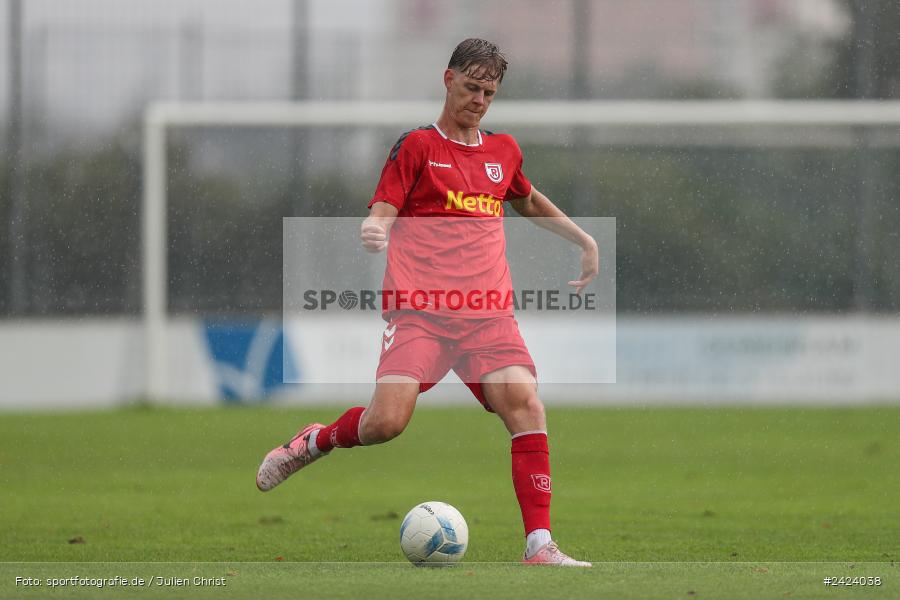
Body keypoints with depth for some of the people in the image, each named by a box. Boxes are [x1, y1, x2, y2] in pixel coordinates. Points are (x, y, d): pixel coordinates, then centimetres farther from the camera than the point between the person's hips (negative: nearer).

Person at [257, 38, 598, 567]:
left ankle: (540, 546, -19)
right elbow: (382, 213, -5)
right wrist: (371, 233, -28)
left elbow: (529, 202, 40)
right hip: (420, 310, -4)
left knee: (524, 403, -20)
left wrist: (583, 239, 36)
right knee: (387, 421, -20)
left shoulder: (503, 151, 18)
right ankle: (314, 442, 15)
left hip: (488, 314, 4)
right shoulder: (417, 146, 4)